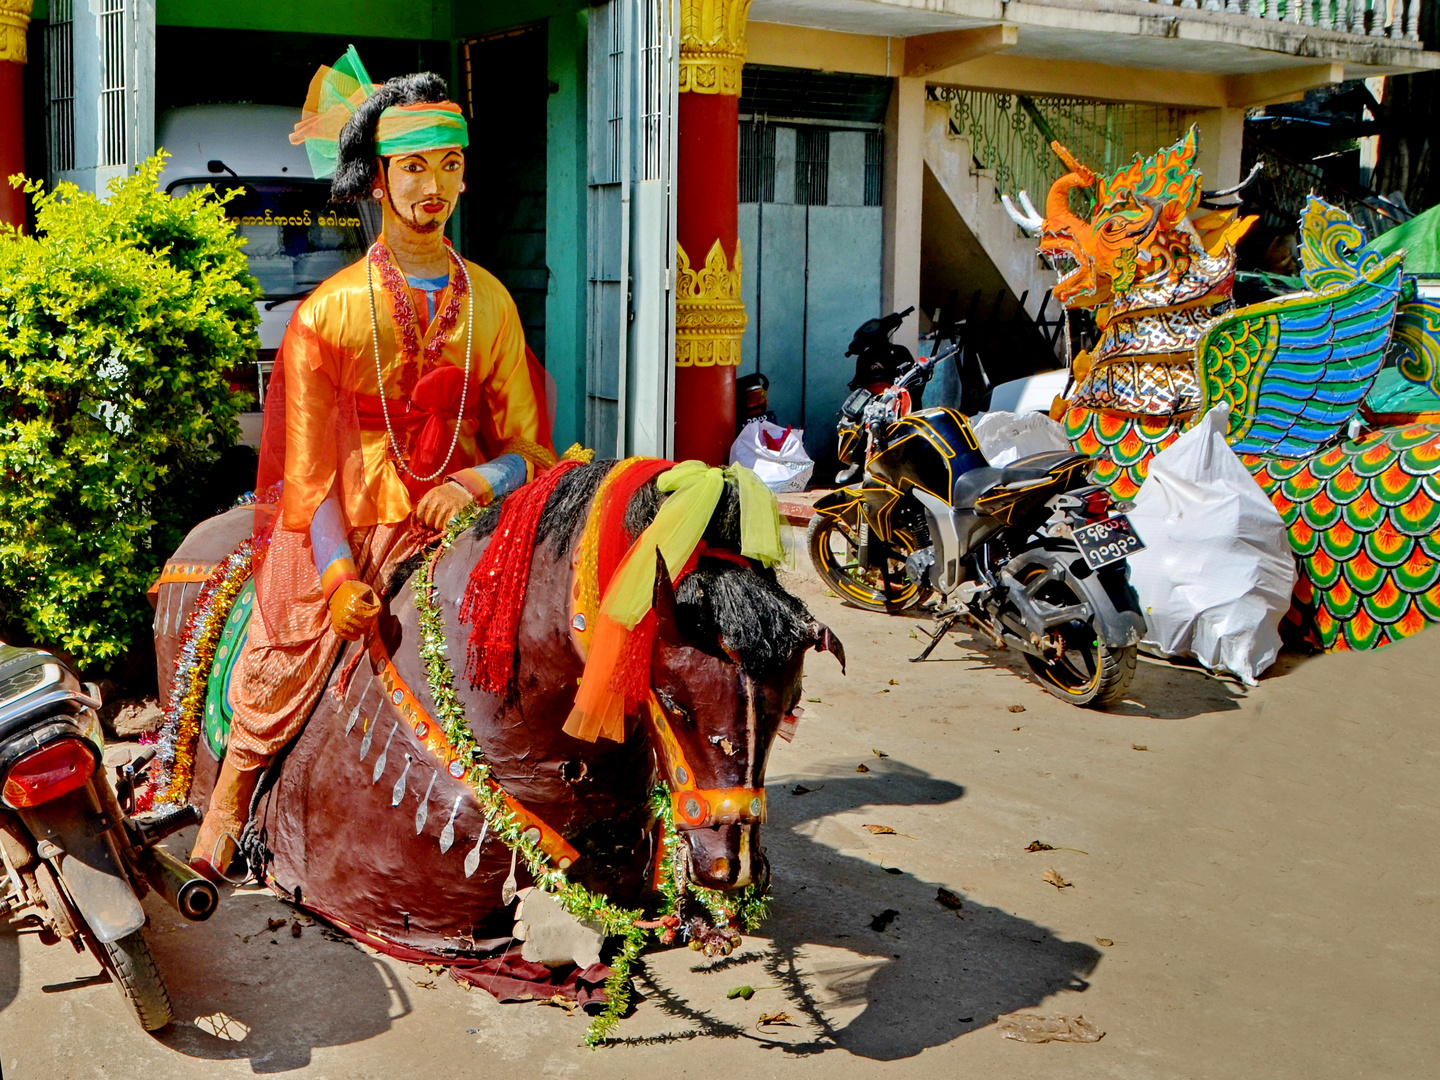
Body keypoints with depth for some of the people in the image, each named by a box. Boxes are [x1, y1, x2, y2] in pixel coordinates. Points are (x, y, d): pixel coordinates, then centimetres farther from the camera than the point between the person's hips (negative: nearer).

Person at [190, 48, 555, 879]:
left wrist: (476, 482, -15)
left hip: (459, 520, 2)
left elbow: (525, 443, 8)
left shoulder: (491, 303, 9)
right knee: (288, 655, -14)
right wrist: (339, 574, -17)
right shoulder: (332, 310, 1)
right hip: (350, 529, -2)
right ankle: (234, 789, 11)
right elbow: (309, 462, -4)